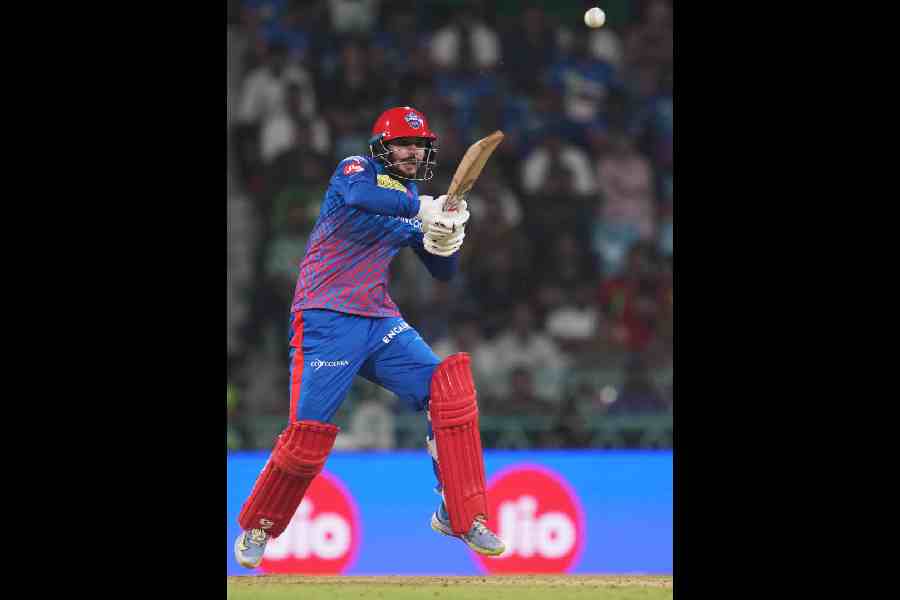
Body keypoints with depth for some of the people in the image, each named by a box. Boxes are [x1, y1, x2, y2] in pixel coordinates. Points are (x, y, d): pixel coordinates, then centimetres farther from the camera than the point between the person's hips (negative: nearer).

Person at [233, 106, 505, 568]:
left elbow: (443, 272, 13)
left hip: (379, 321, 6)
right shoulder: (355, 169, -2)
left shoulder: (413, 202, 15)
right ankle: (258, 528, 11)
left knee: (449, 388, -12)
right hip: (326, 319, -6)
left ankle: (461, 516, -8)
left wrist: (446, 238, -8)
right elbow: (360, 195, -27)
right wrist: (423, 210, -30)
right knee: (309, 431, -12)